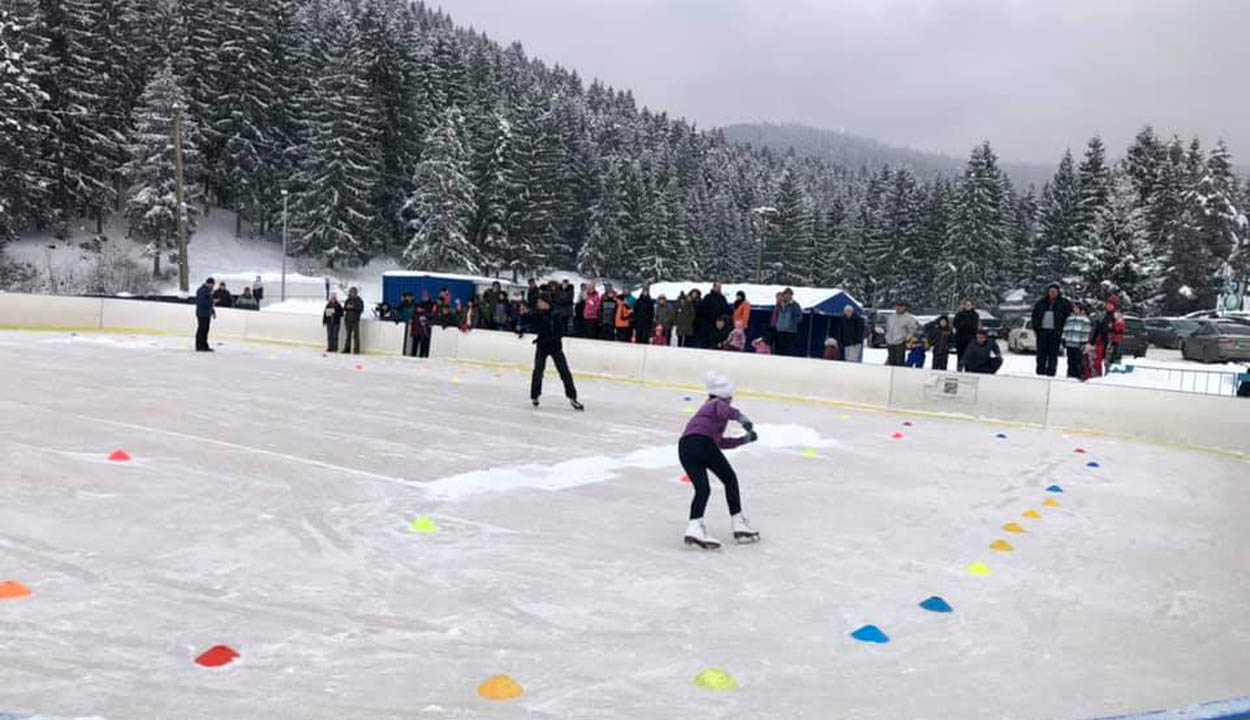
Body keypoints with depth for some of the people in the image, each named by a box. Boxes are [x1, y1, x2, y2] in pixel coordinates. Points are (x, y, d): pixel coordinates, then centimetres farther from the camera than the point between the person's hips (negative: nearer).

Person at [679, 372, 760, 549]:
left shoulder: (707, 408, 37)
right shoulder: (719, 403, 12)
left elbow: (720, 442, 40)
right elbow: (725, 411, -16)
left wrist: (744, 439, 44)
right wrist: (740, 417, -32)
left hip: (684, 446, 8)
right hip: (701, 441, -8)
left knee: (702, 489, 3)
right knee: (729, 479, 8)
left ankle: (694, 527, -17)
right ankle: (738, 524, 10)